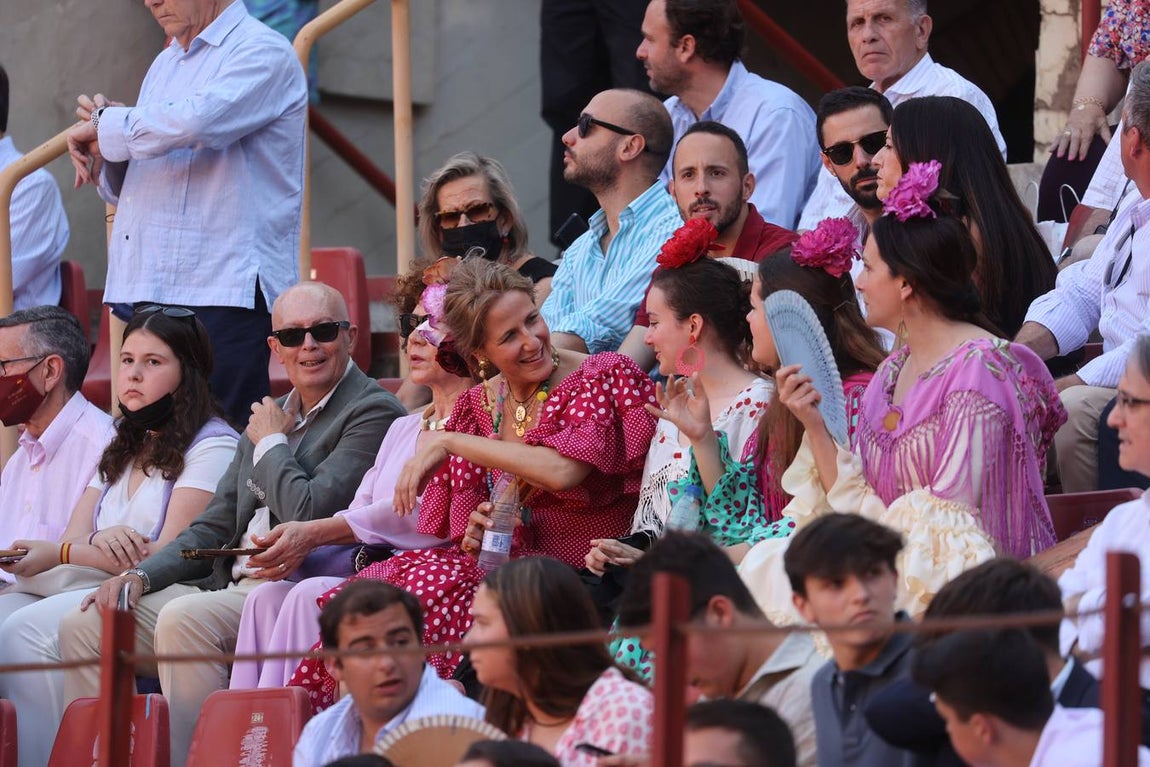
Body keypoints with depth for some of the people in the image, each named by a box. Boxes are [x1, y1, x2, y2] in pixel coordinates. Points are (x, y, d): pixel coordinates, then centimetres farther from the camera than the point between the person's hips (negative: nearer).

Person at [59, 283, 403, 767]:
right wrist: (140, 575, 6)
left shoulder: (373, 413, -4)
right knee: (85, 625, -5)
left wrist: (270, 443, 0)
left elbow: (310, 513, -17)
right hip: (230, 583, 9)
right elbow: (213, 528, 22)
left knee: (183, 617, -33)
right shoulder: (269, 417, 22)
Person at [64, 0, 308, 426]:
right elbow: (128, 191, 27)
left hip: (224, 291, -8)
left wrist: (108, 124, -10)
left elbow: (196, 121, -25)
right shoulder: (165, 64, 22)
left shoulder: (262, 52, -5)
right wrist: (104, 147, 5)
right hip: (146, 291, 8)